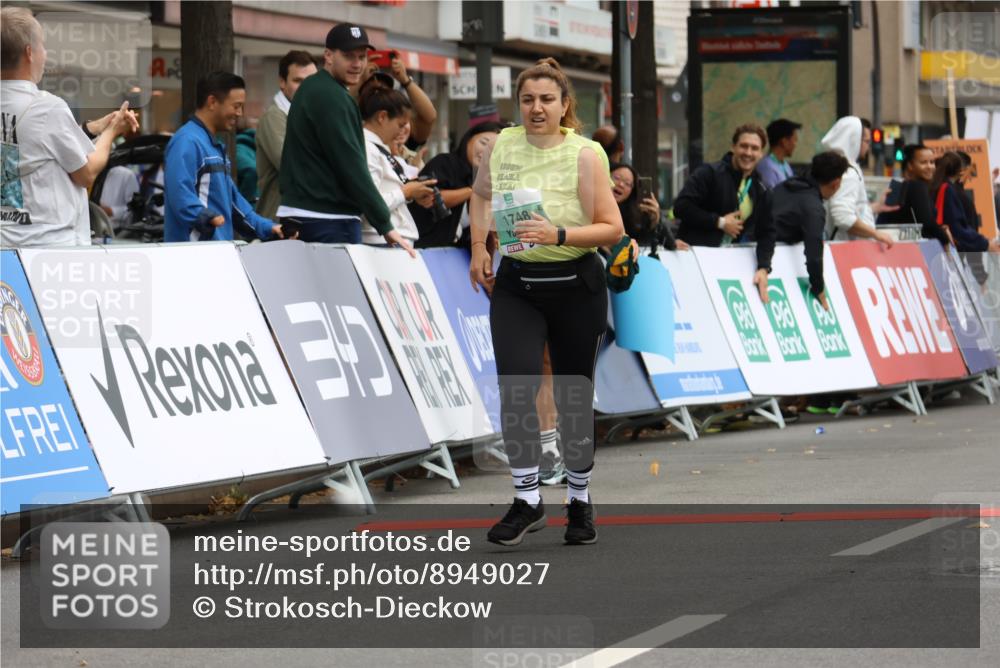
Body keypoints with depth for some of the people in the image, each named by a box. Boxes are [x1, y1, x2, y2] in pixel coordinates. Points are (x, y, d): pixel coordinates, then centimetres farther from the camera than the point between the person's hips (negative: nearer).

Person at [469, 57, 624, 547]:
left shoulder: (585, 154, -11)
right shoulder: (502, 145, 0)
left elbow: (613, 229, -13)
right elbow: (481, 194, 23)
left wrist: (559, 235, -26)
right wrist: (478, 247, 13)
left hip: (575, 287, -2)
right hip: (515, 286, 2)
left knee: (573, 395, 7)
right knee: (516, 389, -14)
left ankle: (580, 501, 25)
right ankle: (527, 501, -2)